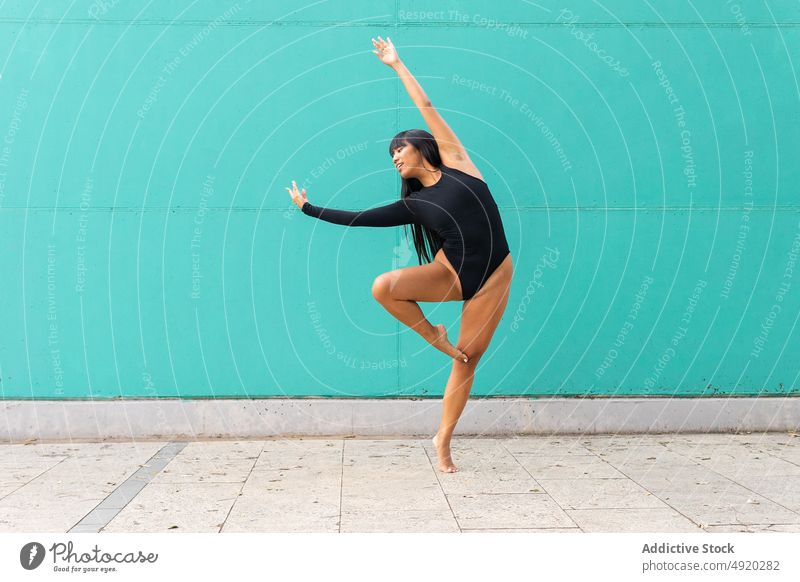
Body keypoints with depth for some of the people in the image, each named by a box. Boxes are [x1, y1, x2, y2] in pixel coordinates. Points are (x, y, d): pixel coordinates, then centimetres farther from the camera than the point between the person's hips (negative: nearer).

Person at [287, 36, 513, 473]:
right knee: (384, 287, -22)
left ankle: (443, 439, 11)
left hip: (492, 278, -2)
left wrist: (398, 65, 13)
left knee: (468, 359, -2)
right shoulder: (413, 205, 8)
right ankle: (432, 336, 2)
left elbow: (426, 106, 7)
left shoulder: (455, 162, 3)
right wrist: (310, 209, 19)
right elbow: (359, 219, 13)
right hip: (450, 274, 2)